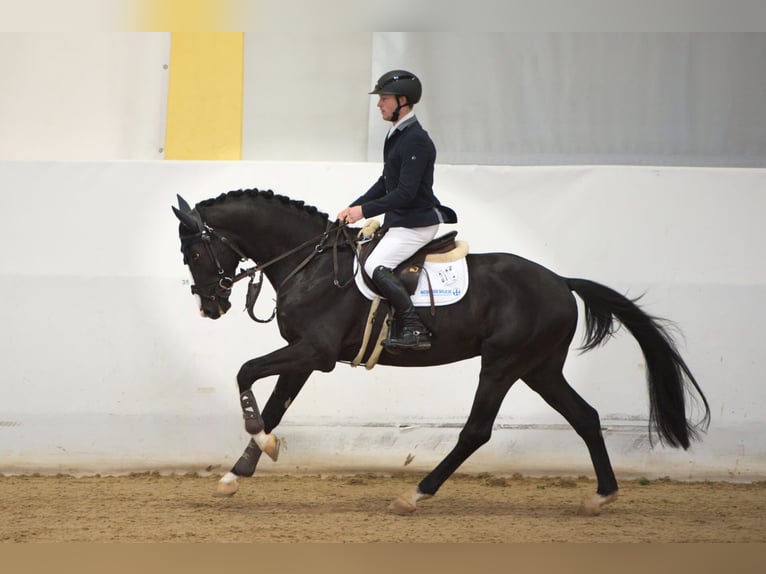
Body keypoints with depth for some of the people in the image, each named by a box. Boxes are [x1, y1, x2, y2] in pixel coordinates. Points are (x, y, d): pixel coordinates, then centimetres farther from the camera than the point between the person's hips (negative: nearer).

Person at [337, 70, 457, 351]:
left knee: (376, 266, -25)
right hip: (399, 221, 11)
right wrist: (354, 207, 13)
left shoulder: (416, 140, -19)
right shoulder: (396, 136, 13)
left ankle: (414, 329, -26)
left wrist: (365, 210, -22)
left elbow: (405, 193, -24)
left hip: (417, 224, -11)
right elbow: (385, 183, 21)